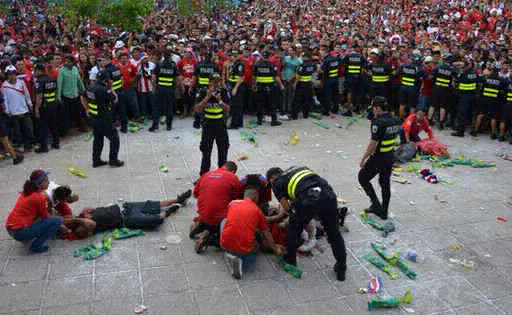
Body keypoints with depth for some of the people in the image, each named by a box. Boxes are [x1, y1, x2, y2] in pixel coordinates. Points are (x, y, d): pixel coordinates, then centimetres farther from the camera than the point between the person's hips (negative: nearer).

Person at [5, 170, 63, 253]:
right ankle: (36, 245, -8)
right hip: (20, 232, -9)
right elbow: (45, 217, -3)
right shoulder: (40, 198, -17)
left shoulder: (27, 192, 8)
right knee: (58, 220, -10)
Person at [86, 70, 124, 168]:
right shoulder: (104, 90, -22)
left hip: (93, 118, 8)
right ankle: (113, 160, 10)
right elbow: (115, 100, -13)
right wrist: (111, 88, -4)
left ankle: (96, 160, 25)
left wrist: (87, 110, 21)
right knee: (114, 138, 6)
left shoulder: (91, 88, 3)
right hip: (103, 119, -8)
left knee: (97, 139, 19)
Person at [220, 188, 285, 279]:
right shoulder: (257, 210, 4)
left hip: (225, 245, 2)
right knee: (256, 246, 35)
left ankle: (230, 254, 14)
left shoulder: (233, 203, 11)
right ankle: (241, 262, 2)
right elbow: (266, 234, 12)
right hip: (245, 250, -2)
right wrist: (275, 248, 28)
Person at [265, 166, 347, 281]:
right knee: (333, 233, 21)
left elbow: (287, 208, 16)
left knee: (294, 229, 23)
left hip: (308, 199, -4)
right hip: (328, 195, 5)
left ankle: (290, 261, 37)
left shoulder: (276, 182, 22)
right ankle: (341, 269, 29)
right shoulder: (297, 168, 37)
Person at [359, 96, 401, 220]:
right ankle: (384, 212, 25)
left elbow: (373, 144, -22)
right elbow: (395, 138, 12)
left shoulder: (378, 123, -23)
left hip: (378, 157, -8)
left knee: (362, 178, 11)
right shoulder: (395, 121, 3)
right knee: (385, 183, 17)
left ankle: (376, 205, 9)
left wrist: (363, 159, -12)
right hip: (390, 156, 8)